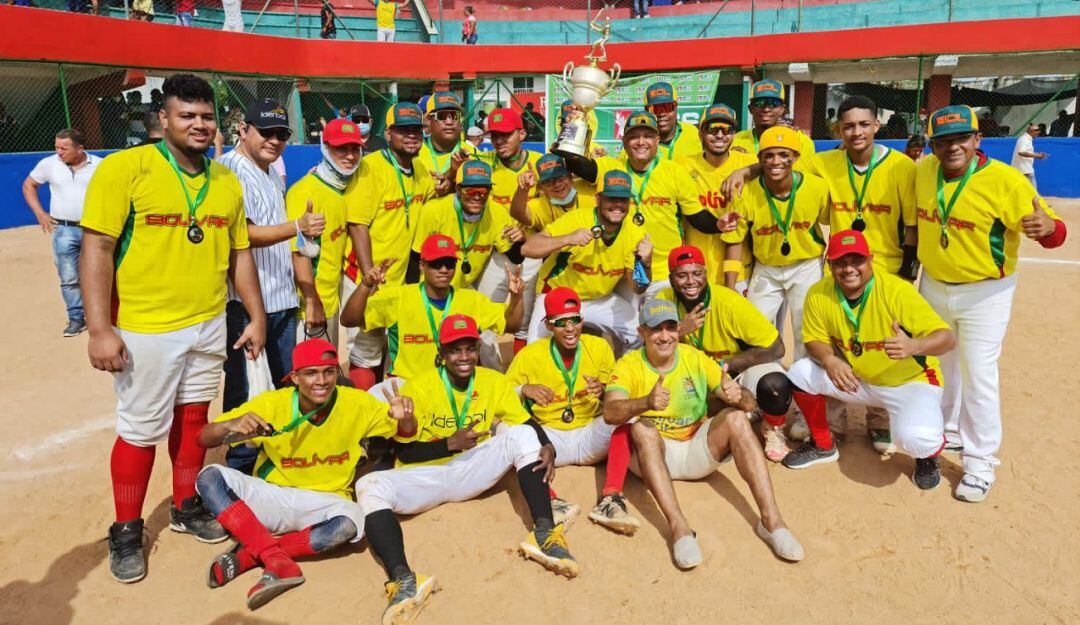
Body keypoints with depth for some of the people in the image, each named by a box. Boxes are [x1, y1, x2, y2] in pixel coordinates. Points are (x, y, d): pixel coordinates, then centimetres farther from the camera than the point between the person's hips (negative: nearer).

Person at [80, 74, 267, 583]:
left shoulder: (227, 181, 6)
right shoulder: (124, 168, -11)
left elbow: (239, 253, 12)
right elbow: (97, 249, -13)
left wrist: (256, 317, 9)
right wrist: (100, 329, -18)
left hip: (209, 326, 5)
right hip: (145, 330, -5)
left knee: (193, 418, 17)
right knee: (141, 431, 4)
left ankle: (186, 508, 35)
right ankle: (126, 532, 23)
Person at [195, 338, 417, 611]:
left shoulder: (358, 404, -10)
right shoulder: (272, 404, -12)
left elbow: (406, 432, 2)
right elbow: (203, 439, -10)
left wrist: (405, 417, -23)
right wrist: (231, 425, -33)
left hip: (324, 503, -1)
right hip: (271, 498, 1)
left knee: (350, 522, -34)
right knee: (209, 477, -22)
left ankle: (247, 555, -21)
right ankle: (278, 562, -32)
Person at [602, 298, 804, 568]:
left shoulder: (696, 359, 0)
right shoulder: (629, 365, -7)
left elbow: (748, 403, -6)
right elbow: (609, 413, -26)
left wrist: (737, 396, -31)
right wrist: (647, 402, -46)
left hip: (699, 452, 2)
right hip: (654, 455, -2)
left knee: (735, 417, -23)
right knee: (642, 428, -33)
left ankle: (771, 519, -27)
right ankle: (678, 526, -39)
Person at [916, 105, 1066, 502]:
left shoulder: (1005, 180, -21)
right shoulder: (923, 171, -6)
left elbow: (1052, 231, -22)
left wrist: (1048, 227, -42)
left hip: (985, 294, -5)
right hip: (933, 286, 6)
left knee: (978, 376, -3)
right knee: (939, 364, 21)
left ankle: (980, 462, 11)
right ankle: (947, 430, 43)